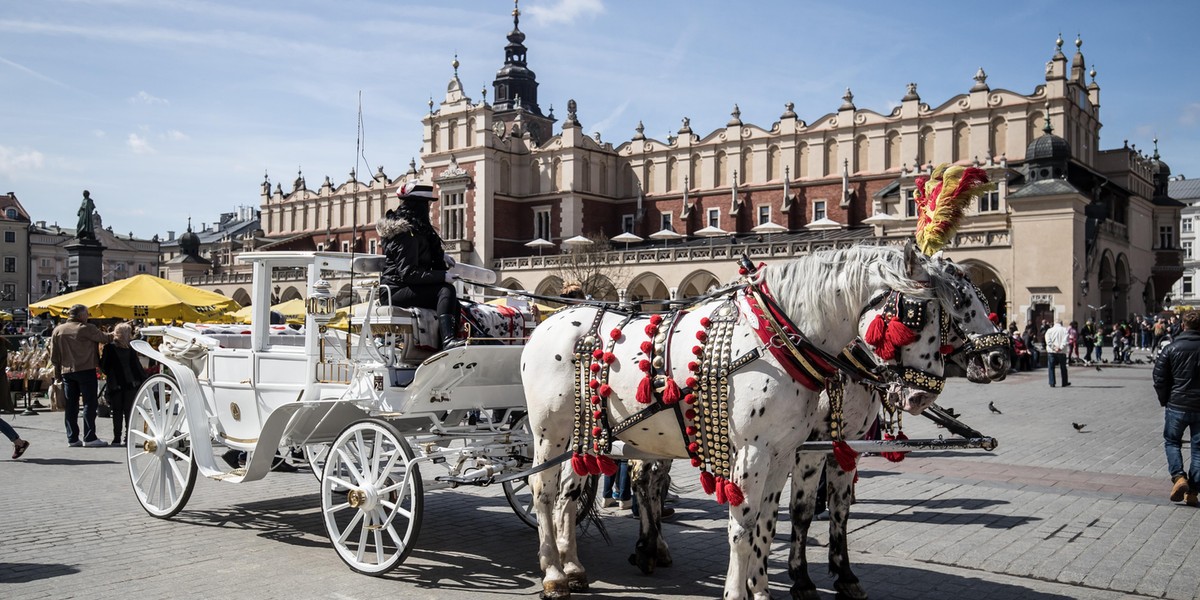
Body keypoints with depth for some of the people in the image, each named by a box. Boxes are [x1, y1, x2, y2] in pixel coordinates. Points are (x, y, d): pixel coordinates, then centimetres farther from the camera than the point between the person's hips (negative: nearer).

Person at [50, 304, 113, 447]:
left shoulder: (58, 330, 8)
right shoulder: (86, 328, -8)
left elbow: (54, 356, 10)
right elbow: (104, 338, -7)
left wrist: (58, 374, 15)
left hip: (66, 371, 6)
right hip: (85, 370, -5)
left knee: (71, 405, 10)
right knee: (89, 403, -1)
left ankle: (72, 438, 11)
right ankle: (89, 437, -4)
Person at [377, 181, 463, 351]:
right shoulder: (406, 234, -16)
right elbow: (408, 273, -23)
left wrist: (441, 256, 17)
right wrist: (442, 276, -23)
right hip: (396, 291, -10)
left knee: (453, 303, 1)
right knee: (446, 291, -26)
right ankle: (448, 340, -40)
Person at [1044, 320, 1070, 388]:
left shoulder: (1049, 330, 5)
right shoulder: (1064, 330, 2)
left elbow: (1048, 341, -9)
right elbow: (1065, 340, -12)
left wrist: (1053, 347, -11)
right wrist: (1060, 348, -15)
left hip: (1051, 351, 0)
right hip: (1061, 352, 0)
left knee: (1051, 367, 5)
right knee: (1063, 367, 12)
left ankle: (1052, 383, 2)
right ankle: (1064, 383, 19)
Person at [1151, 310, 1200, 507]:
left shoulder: (1172, 348, -5)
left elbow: (1159, 378, -5)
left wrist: (1165, 400, 7)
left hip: (1177, 405, -1)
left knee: (1172, 441, 16)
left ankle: (1179, 477, -7)